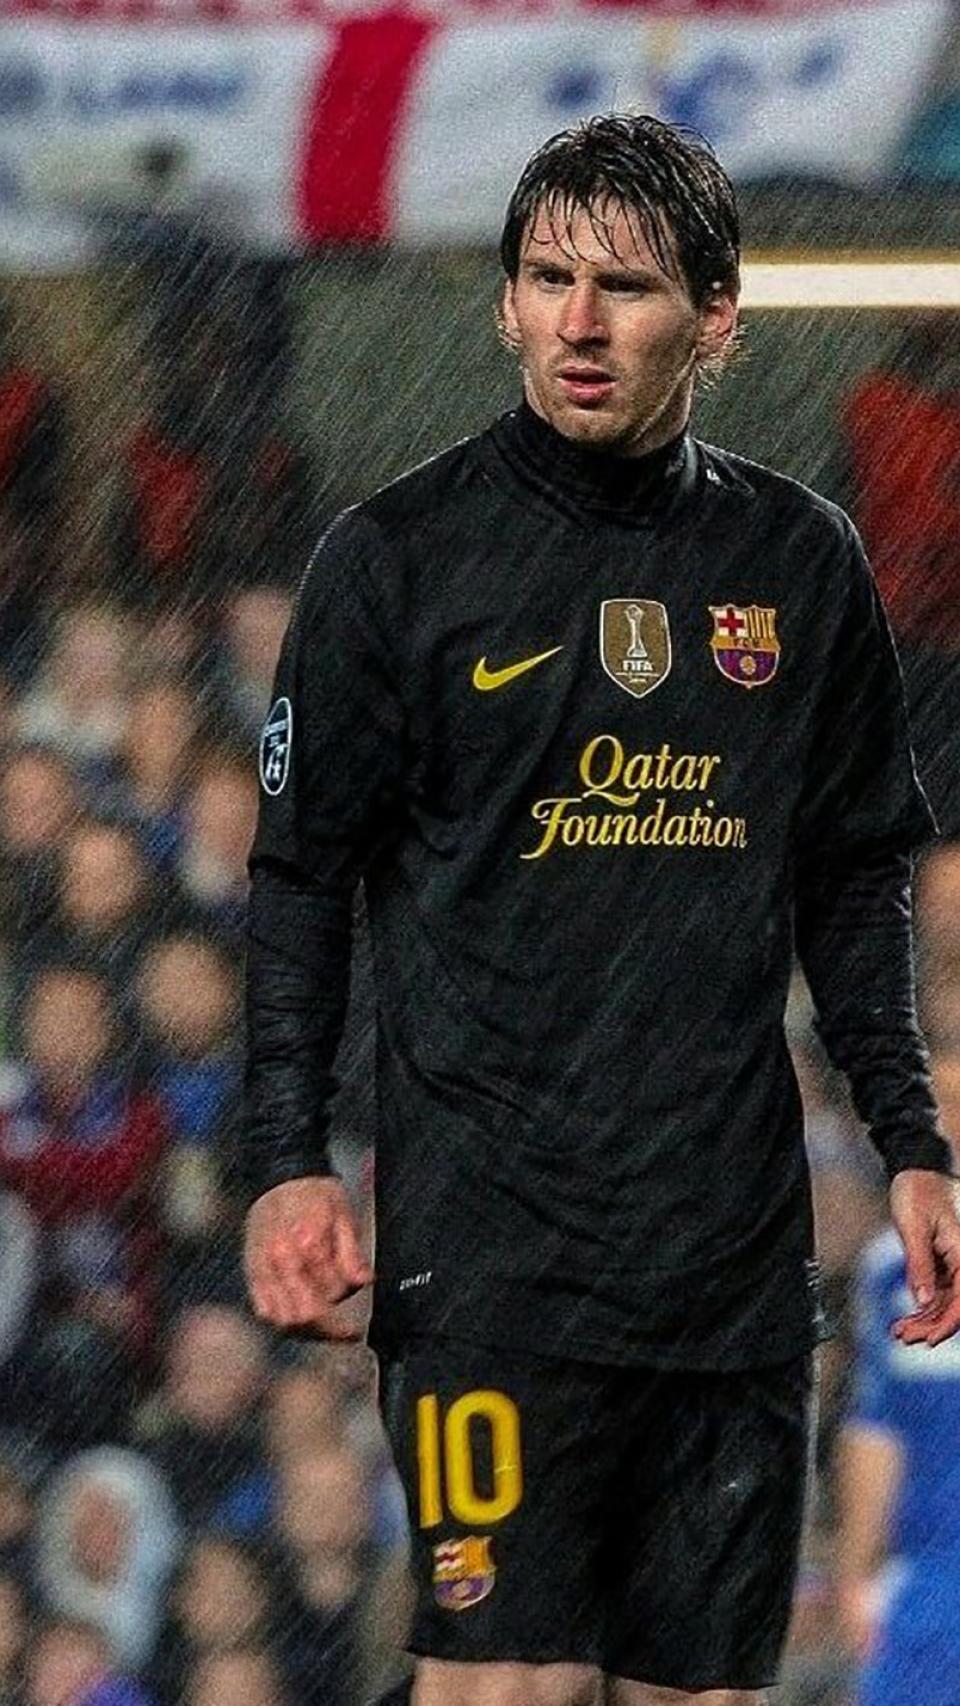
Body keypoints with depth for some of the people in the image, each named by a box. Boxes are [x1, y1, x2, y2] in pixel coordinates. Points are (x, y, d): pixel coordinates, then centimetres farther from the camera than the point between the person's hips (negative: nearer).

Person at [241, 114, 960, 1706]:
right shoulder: (400, 556, -1)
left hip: (738, 1250, 4)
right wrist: (288, 1162, -7)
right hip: (490, 1232, -4)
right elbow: (299, 875, 2)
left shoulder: (802, 563, 9)